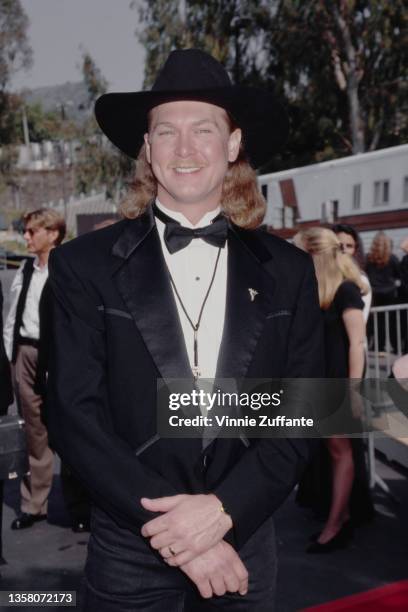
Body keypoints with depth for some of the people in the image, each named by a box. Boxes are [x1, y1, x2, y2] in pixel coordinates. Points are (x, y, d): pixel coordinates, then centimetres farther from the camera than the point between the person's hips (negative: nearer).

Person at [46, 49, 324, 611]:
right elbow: (75, 416, -10)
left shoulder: (288, 271, -1)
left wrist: (223, 509, -15)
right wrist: (174, 532, -15)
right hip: (128, 556, -1)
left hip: (245, 548, 2)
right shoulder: (84, 265, -6)